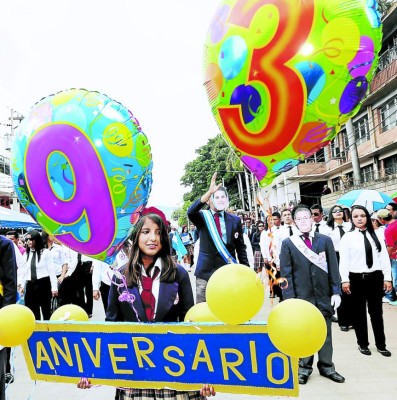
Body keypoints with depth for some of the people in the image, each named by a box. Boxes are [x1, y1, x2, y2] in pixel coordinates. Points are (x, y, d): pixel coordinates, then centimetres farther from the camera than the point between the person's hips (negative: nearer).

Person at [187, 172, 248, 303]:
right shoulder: (203, 217, 0)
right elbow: (190, 212, -23)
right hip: (206, 271, -1)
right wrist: (209, 192, -34)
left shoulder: (235, 220, 6)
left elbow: (240, 247, 10)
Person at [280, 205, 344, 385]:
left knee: (325, 333, 13)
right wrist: (289, 298, -8)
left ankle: (326, 366, 31)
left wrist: (336, 291, -2)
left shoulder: (325, 240, 2)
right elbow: (286, 274, -4)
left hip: (324, 295, 2)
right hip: (301, 297, -2)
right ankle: (304, 367, 26)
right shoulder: (288, 244, -3)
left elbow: (333, 268, 4)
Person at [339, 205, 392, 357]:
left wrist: (387, 278, 0)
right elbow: (344, 260, -7)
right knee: (359, 312, 10)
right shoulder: (347, 237, -3)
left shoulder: (376, 235, 5)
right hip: (357, 278, -2)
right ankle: (363, 343, 26)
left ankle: (381, 345, 27)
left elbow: (384, 257, 4)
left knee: (376, 312, 12)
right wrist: (345, 280, -12)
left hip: (375, 277, 2)